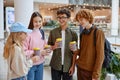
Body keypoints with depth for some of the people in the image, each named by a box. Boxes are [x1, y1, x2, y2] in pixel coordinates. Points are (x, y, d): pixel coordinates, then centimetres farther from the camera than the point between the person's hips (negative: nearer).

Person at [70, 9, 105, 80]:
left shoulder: (98, 33, -12)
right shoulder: (83, 33, 7)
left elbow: (100, 56, -14)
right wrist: (75, 50, -5)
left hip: (90, 70, -6)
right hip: (80, 68, 6)